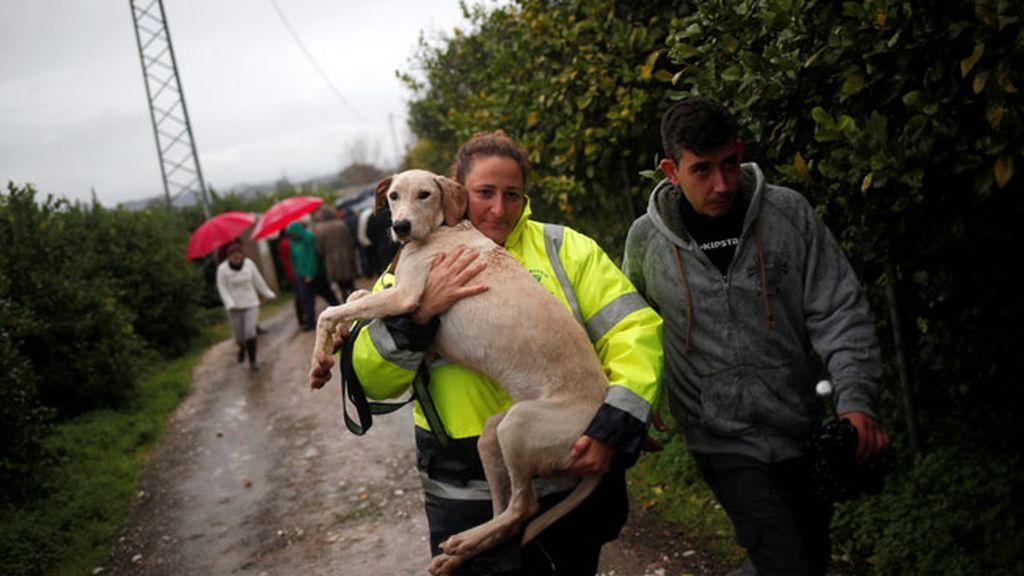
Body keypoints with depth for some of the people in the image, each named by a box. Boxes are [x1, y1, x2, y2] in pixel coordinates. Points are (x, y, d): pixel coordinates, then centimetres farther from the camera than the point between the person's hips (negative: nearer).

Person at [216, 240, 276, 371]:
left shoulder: (249, 264, -5)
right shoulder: (222, 269, -10)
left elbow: (258, 280, 7)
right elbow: (222, 288, -7)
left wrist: (268, 294, 15)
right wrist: (230, 304, -19)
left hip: (251, 304, 0)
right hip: (234, 307, 0)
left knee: (250, 332, -12)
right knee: (239, 335, 9)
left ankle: (252, 360, -3)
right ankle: (242, 347, 45)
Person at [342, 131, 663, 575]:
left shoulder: (562, 248, 0)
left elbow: (635, 327, -7)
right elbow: (372, 380, -6)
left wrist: (615, 428, -20)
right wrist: (419, 312, -23)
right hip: (469, 489, -1)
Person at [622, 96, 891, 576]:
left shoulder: (788, 212, -6)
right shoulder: (646, 238, -6)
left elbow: (840, 310, -6)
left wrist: (856, 400, -18)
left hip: (804, 426, 3)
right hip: (726, 441, -3)